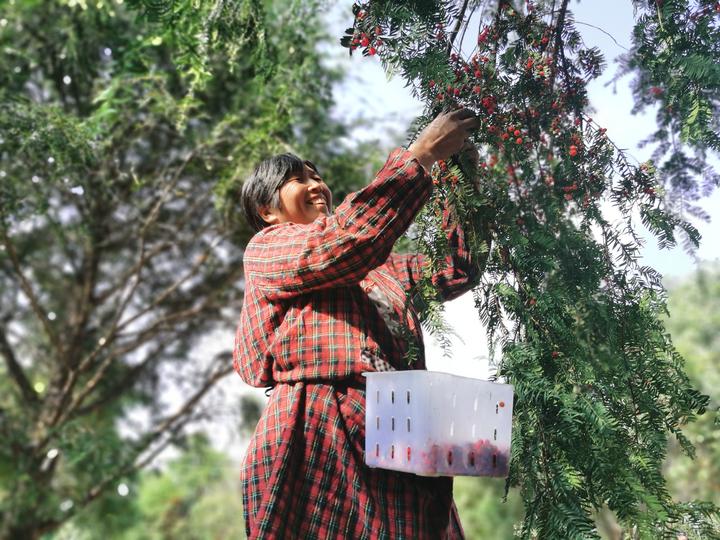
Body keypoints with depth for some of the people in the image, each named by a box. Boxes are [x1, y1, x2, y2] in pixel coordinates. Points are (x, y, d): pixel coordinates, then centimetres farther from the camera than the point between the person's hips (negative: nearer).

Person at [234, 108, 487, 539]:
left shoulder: (381, 269, 27)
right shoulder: (266, 249, 7)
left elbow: (457, 269, 25)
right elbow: (346, 240, -10)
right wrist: (421, 154, -7)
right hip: (318, 439, -6)